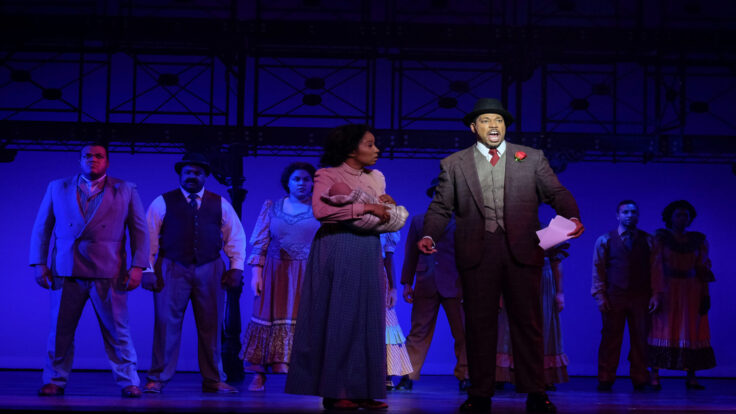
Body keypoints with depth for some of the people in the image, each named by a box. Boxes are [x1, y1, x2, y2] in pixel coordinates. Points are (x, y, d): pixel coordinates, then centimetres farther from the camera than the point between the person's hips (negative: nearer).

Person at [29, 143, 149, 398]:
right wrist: (39, 263, 4)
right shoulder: (57, 188, 13)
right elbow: (41, 228, 13)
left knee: (117, 332, 0)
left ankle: (128, 382, 7)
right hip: (65, 272, 2)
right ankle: (55, 381, 13)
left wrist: (138, 267, -3)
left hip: (108, 274, -1)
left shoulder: (126, 191, 8)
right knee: (60, 331, 3)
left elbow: (140, 231, 6)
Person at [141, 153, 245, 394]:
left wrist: (236, 267, 3)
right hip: (172, 269, -2)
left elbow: (236, 236, 13)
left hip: (210, 270, 2)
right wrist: (147, 270, -6)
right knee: (167, 324, -4)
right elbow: (149, 237, 2)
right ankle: (158, 379, 5)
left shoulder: (220, 204, 12)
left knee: (211, 326, 5)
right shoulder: (162, 203, 5)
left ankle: (213, 380, 13)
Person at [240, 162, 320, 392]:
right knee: (270, 318, -1)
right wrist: (256, 273, -5)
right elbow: (259, 243, 5)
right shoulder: (271, 208, 8)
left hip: (309, 275, -1)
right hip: (275, 273, 1)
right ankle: (259, 375, 1)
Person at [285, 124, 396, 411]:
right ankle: (334, 391, 0)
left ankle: (362, 390, 6)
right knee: (338, 318, -4)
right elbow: (321, 210, -19)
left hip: (368, 251, 6)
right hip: (337, 251, -6)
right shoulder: (328, 175, -2)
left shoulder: (376, 178, 16)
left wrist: (388, 206, -5)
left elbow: (388, 220, 17)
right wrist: (364, 207, -18)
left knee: (367, 318, 3)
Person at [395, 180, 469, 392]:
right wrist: (407, 283, 9)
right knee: (419, 332, 2)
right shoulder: (418, 221, 15)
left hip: (454, 285, -1)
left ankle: (464, 377, 8)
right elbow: (410, 254, 15)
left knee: (462, 333, 0)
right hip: (425, 285, 2)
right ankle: (409, 377, 5)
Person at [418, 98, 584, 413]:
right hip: (476, 253, 0)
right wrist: (429, 235, -9)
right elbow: (441, 207, 9)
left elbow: (556, 193, 5)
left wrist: (572, 218, -14)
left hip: (522, 251, 0)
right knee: (479, 323, 2)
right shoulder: (453, 164, 11)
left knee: (527, 322, 2)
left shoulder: (532, 159, 11)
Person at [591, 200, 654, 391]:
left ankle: (639, 380, 9)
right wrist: (600, 295, -2)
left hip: (641, 297, 1)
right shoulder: (605, 241, 9)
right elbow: (598, 270, 7)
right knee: (611, 339, -1)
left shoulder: (648, 241, 11)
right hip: (613, 297, -1)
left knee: (640, 339, 1)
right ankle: (605, 380, 4)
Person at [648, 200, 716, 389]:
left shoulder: (698, 240, 8)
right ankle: (655, 376, -4)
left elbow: (703, 268, 7)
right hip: (667, 289, -3)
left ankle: (691, 377, 3)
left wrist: (705, 295, 0)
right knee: (662, 330, -5)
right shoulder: (661, 237, -1)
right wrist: (658, 293, -15)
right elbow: (656, 265, -6)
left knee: (692, 331, 0)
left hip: (691, 291, 3)